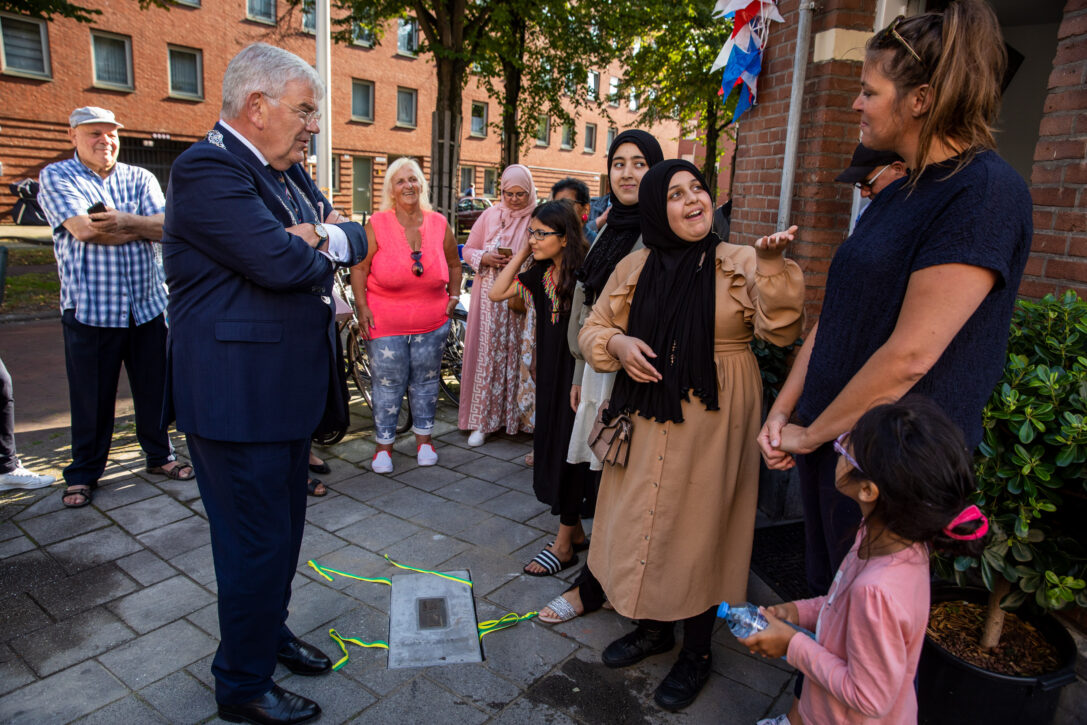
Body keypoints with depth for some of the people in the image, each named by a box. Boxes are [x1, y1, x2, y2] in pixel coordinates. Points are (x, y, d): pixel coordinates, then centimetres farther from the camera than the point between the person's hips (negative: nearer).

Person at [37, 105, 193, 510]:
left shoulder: (140, 178, 11)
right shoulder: (56, 176, 2)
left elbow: (165, 227, -4)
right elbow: (85, 229, -14)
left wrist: (124, 222, -20)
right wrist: (144, 226, -7)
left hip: (147, 305, 3)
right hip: (90, 308, -3)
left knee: (155, 389, 11)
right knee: (91, 397, 6)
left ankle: (160, 456, 27)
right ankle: (83, 472, 23)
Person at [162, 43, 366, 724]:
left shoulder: (289, 171, 13)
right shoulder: (208, 168, -17)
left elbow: (355, 239, 8)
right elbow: (282, 262, -28)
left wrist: (324, 236, -14)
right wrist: (319, 246, -6)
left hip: (286, 387, 9)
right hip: (239, 395, -9)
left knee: (284, 524, 22)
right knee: (257, 541, 4)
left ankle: (269, 631, 45)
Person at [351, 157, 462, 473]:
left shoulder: (439, 224, 3)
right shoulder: (377, 225, -6)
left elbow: (454, 263, 15)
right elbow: (359, 267, -3)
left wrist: (454, 296, 8)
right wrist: (362, 307, -9)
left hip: (432, 322, 3)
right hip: (386, 322, -2)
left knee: (425, 380, 13)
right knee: (387, 383, 4)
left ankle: (424, 438, 29)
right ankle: (383, 444, 18)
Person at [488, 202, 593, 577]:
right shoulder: (541, 273, 5)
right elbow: (496, 293, 6)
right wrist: (522, 252, 0)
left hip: (577, 375, -8)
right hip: (549, 373, 8)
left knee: (568, 450, 0)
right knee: (550, 445, 14)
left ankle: (564, 543, 14)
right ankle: (575, 530, 30)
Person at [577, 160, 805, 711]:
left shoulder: (739, 263, -4)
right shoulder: (635, 268, 4)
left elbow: (781, 330, -17)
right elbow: (592, 329, 10)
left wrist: (771, 266, -30)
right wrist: (616, 343, -11)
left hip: (714, 423, -3)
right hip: (647, 419, 4)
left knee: (700, 527, 7)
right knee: (643, 522, 14)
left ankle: (696, 652, 29)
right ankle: (653, 628, 39)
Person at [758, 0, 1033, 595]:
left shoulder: (986, 193, -17)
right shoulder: (896, 194, 11)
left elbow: (910, 356, -23)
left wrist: (810, 434, -13)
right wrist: (782, 412, 3)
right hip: (828, 442, 8)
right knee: (824, 595, 22)